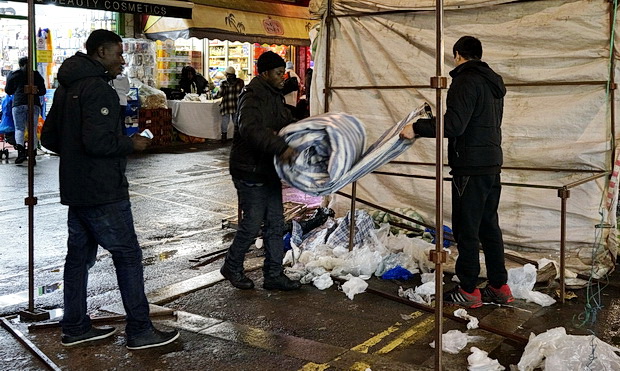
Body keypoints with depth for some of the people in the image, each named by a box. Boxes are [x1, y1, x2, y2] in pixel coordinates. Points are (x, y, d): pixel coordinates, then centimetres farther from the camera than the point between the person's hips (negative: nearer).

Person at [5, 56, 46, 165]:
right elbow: (43, 91, 14)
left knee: (19, 128, 2)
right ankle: (32, 155, 2)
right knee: (33, 130, 4)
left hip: (19, 104, -1)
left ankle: (20, 150, -21)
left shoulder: (13, 75, 7)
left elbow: (8, 90, 15)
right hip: (34, 104, 1)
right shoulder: (37, 75, 11)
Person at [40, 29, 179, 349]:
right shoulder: (97, 88, -17)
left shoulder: (67, 88, 14)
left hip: (76, 189, 10)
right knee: (128, 255, -2)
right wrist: (132, 144, -11)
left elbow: (49, 137, 19)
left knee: (79, 255, 15)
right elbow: (97, 141, -26)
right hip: (103, 191, -10)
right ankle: (139, 331, 4)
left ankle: (75, 328, 24)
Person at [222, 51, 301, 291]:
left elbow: (288, 125, 25)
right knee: (252, 223, -2)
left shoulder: (275, 97, 13)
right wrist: (280, 148, -45)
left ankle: (274, 275, 19)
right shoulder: (252, 97, -18)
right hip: (250, 172, -9)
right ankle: (232, 267, 20)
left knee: (275, 223, 10)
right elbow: (250, 129, -36)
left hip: (269, 171, 9)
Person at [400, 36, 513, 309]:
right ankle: (499, 286, 20)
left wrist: (417, 128, -14)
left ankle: (468, 291, 5)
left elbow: (454, 124, -22)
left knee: (466, 230, -2)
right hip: (492, 165, 9)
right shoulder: (493, 83, 17)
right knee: (489, 226, 15)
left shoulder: (466, 81, -13)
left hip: (470, 168, -9)